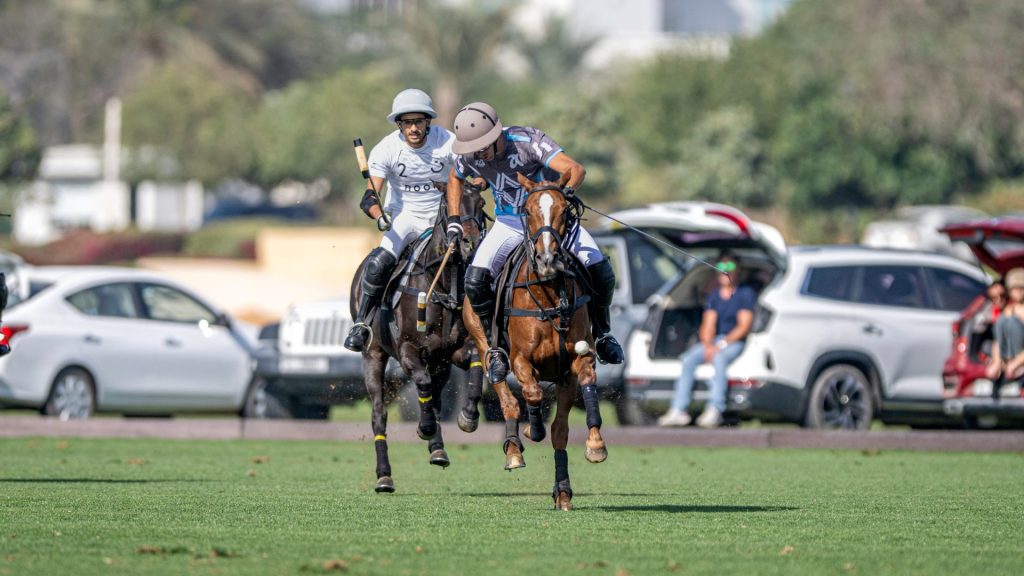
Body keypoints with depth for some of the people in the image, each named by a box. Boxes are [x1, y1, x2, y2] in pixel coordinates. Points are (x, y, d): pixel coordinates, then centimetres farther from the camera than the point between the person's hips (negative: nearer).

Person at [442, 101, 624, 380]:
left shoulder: (528, 141, -27)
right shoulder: (469, 156, -13)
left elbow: (576, 169, -38)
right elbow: (455, 179, 14)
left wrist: (567, 190, -59)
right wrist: (454, 221, 5)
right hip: (510, 222, 3)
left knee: (599, 269, -19)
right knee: (476, 279, -21)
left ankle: (602, 333, 8)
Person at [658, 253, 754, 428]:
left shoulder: (745, 293, 0)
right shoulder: (714, 295, 15)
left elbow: (744, 326, -8)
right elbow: (708, 324, 7)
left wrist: (722, 344, -17)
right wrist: (708, 345, -13)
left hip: (735, 342, -5)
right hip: (715, 341, 5)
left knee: (719, 359, -37)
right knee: (688, 359, -20)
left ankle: (714, 410, -44)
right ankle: (678, 410, -24)